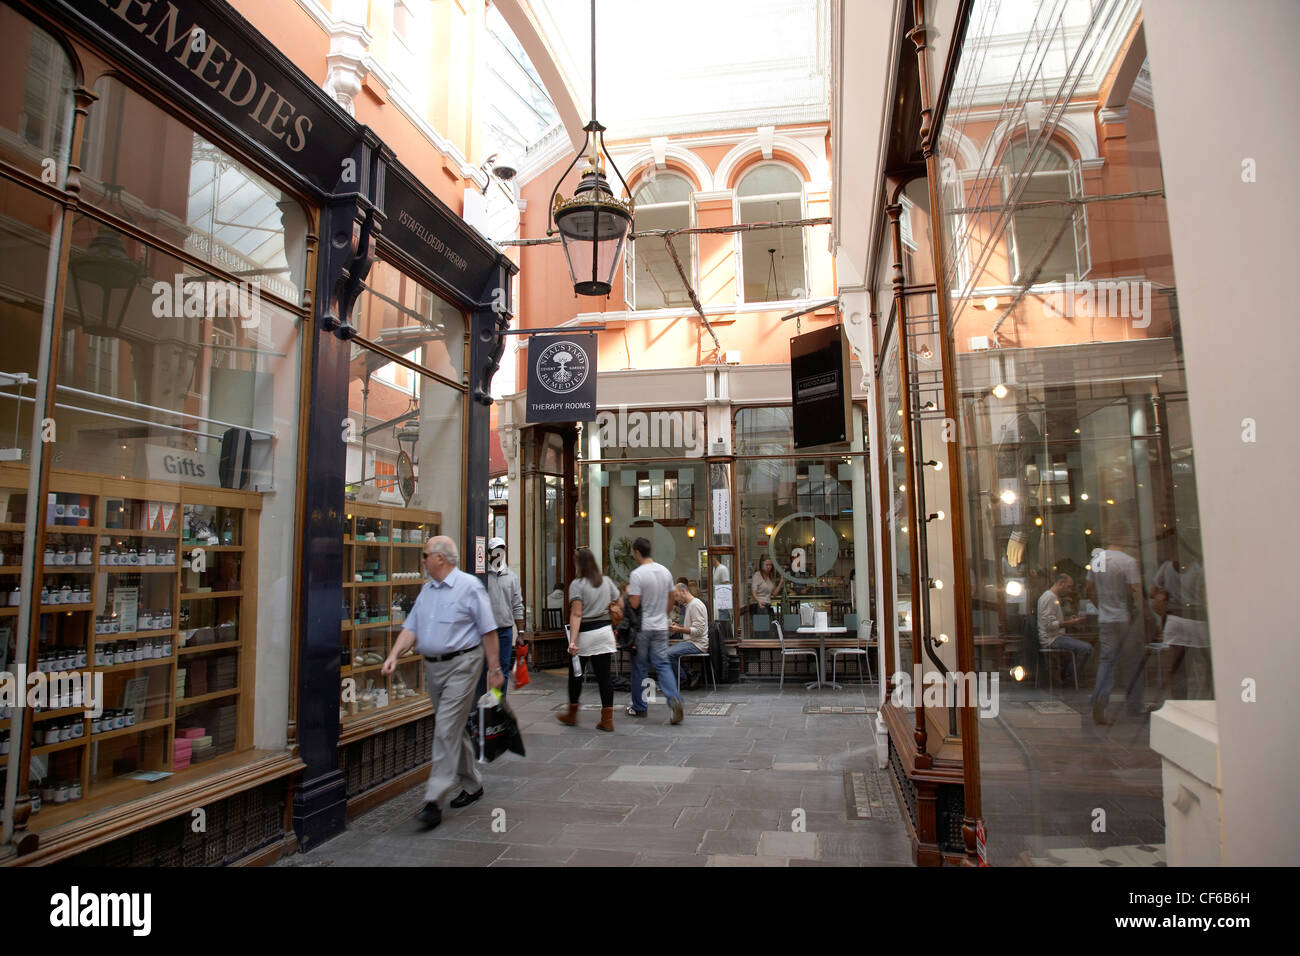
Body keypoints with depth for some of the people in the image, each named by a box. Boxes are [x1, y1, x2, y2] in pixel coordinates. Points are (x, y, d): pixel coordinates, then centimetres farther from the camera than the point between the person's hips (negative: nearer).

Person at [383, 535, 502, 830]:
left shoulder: (469, 586, -10)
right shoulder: (427, 590, 12)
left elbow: (488, 631, -10)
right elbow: (411, 627, 9)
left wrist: (494, 668, -11)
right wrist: (394, 656, -7)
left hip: (461, 665, -8)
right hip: (433, 666, 8)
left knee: (447, 730, -10)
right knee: (454, 729, 16)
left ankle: (433, 800, -6)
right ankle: (472, 785, 31)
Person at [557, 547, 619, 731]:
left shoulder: (577, 584, -9)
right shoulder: (606, 581, 7)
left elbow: (576, 615, -17)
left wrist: (572, 640, -21)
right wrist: (615, 628, 22)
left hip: (585, 633, -4)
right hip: (605, 631, 5)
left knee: (576, 675, 12)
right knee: (605, 675, 5)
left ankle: (572, 714, 27)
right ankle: (607, 719, 4)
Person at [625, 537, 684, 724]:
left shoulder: (637, 574, -16)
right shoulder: (665, 571, 6)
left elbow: (634, 603, -19)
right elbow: (671, 599, 13)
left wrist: (628, 592, 1)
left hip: (642, 628, -5)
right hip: (661, 627, 5)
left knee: (638, 667, 9)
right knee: (662, 664, 5)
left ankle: (639, 707, 19)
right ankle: (674, 699, -16)